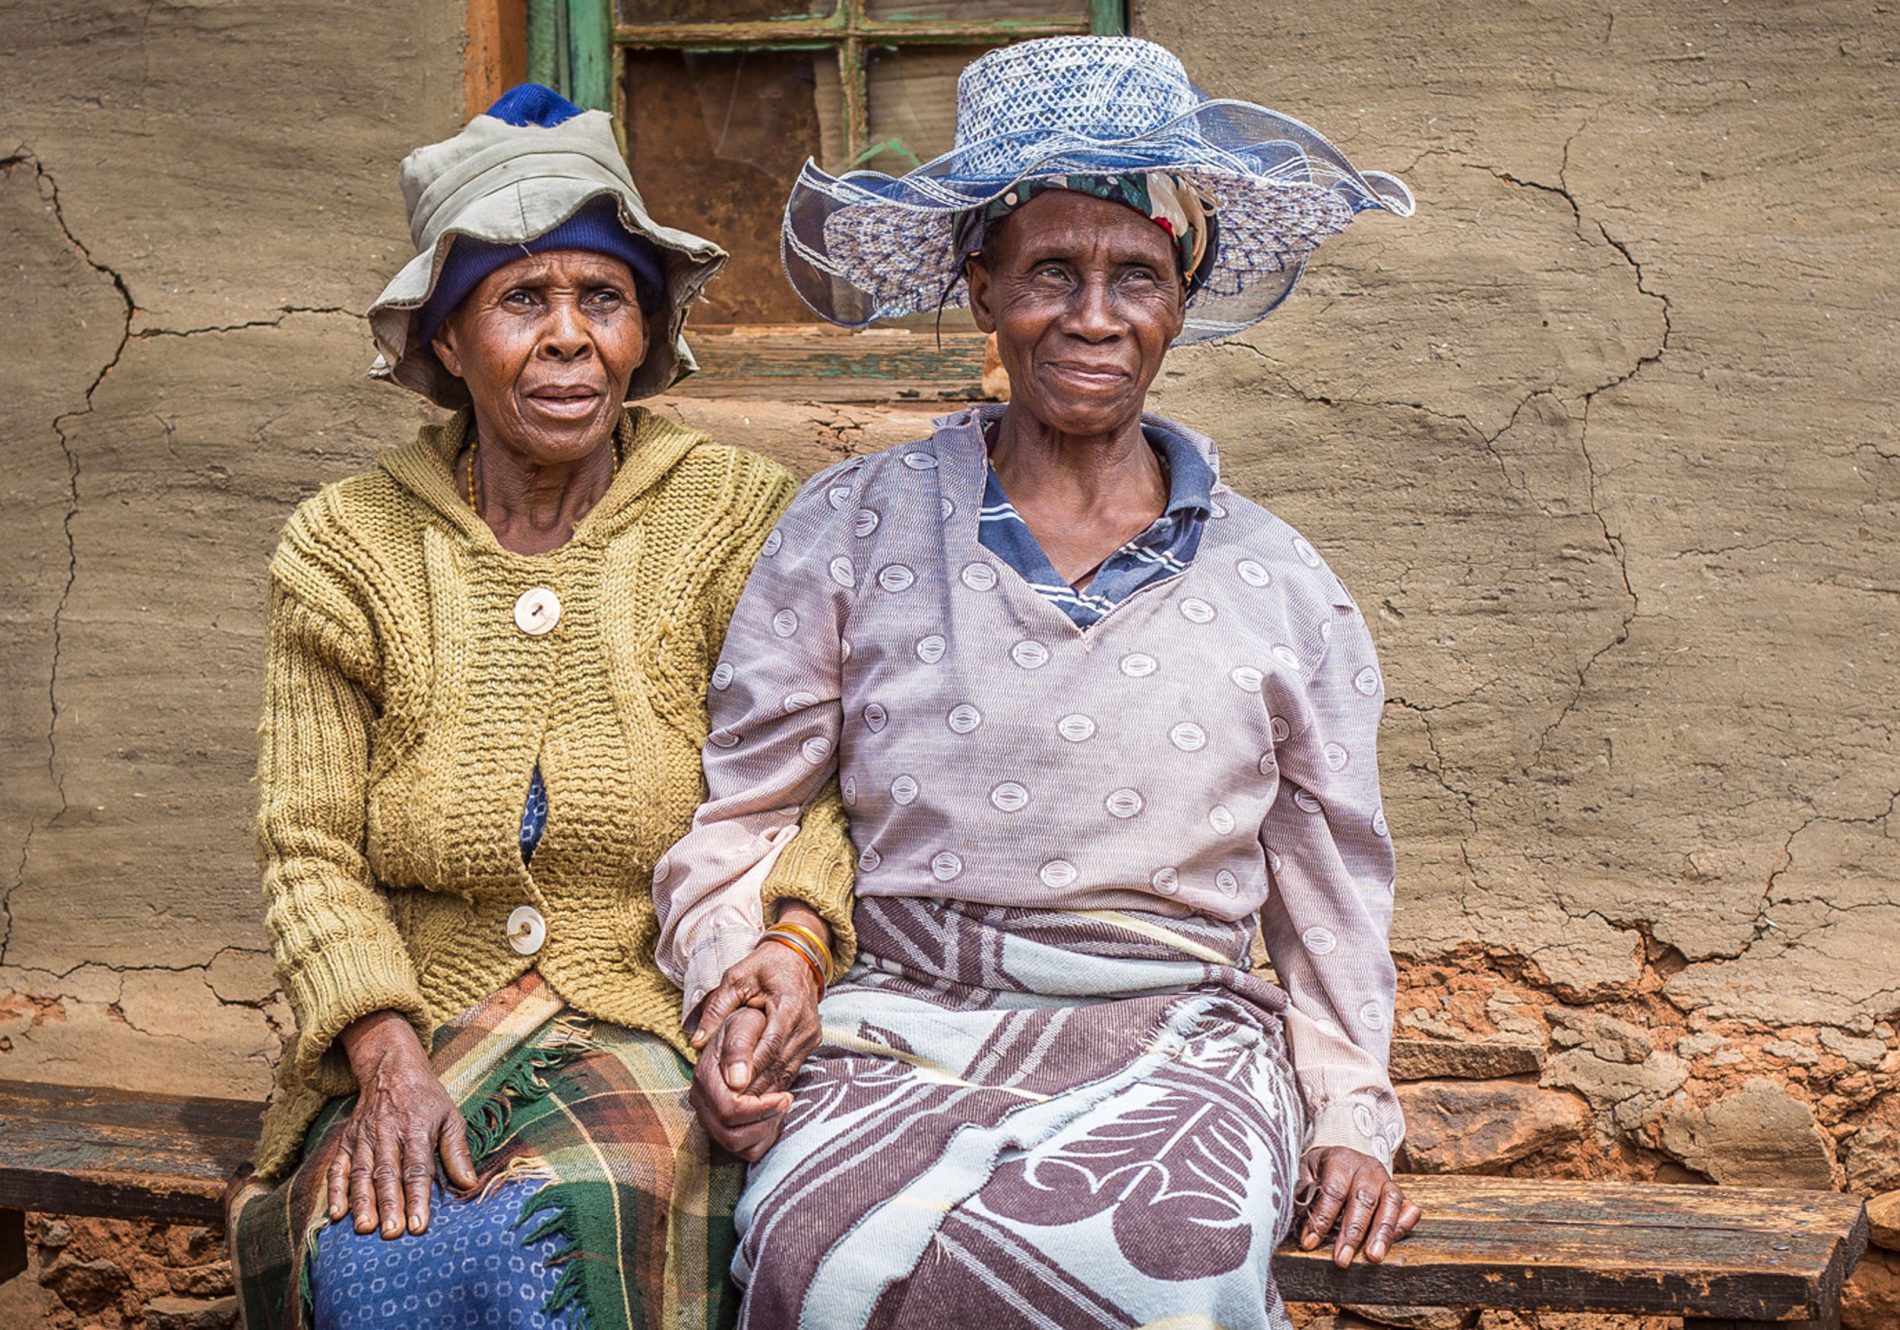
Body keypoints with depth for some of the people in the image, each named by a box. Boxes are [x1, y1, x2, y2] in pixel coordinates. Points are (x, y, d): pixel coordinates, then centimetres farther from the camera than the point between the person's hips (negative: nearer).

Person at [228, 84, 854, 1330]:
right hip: (417, 1028, 1)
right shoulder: (347, 549, 4)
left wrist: (795, 930, -17)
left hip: (656, 1030, 0)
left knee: (599, 1215, -31)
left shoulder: (737, 517, 3)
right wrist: (390, 1055, -13)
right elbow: (309, 847, 2)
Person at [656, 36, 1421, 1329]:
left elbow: (1332, 889, 18)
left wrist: (1352, 1118, 9)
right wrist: (738, 991, -8)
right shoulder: (852, 534, 8)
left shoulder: (1277, 585, 11)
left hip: (1178, 1045, 0)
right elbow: (733, 819, 9)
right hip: (905, 1034, 0)